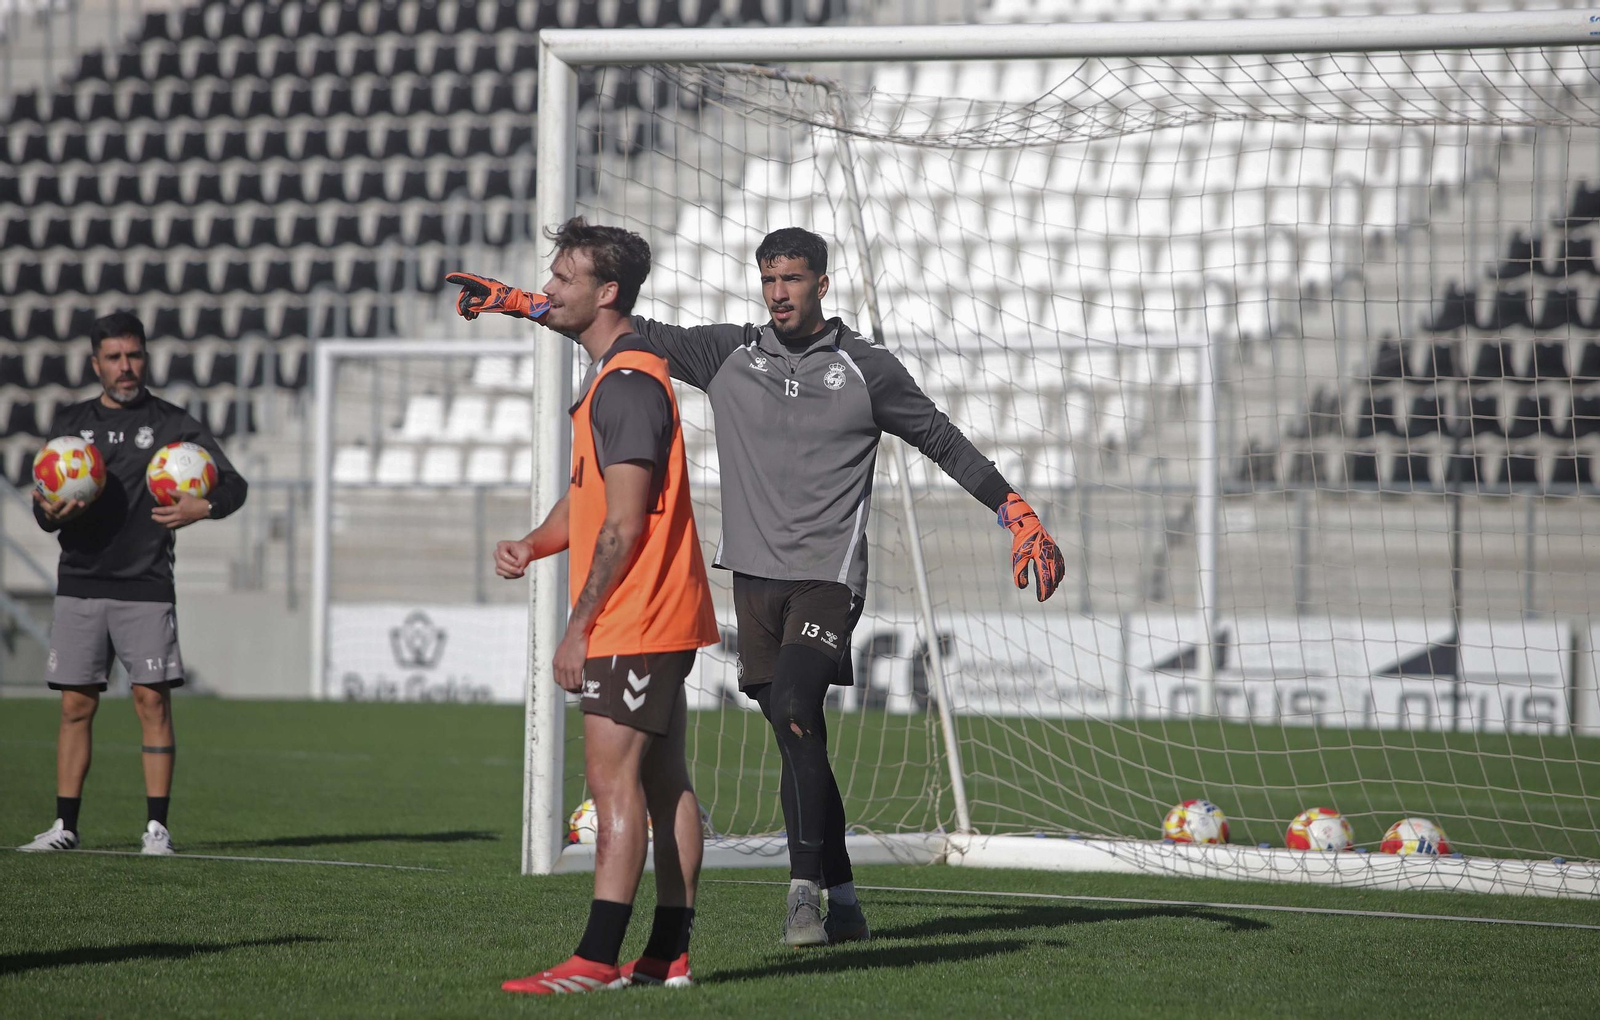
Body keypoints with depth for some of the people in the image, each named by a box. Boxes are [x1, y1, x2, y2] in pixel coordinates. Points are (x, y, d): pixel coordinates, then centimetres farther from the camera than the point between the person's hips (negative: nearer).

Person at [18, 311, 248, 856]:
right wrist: (50, 513, -13)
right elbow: (44, 508, 11)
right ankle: (65, 826, 7)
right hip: (79, 582, 2)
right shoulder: (71, 423, 12)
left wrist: (203, 507, -19)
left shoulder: (172, 423, 4)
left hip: (145, 586, -2)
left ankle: (157, 826, -3)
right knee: (75, 704, 2)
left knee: (152, 699, -6)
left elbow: (233, 484, 2)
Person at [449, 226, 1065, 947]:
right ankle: (841, 902, 10)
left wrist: (1020, 517, 3)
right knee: (800, 743, 4)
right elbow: (632, 334, 10)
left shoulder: (866, 368, 3)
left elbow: (944, 441, 7)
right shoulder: (728, 354, 10)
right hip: (754, 575, 4)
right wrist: (514, 301, 7)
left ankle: (806, 888, -21)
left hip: (829, 577, -4)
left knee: (794, 707, -24)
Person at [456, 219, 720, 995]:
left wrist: (579, 626, -17)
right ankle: (668, 955, 12)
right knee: (662, 779, 10)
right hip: (661, 621, 10)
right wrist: (533, 545, 5)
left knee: (613, 777, -12)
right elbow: (589, 496, 24)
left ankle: (598, 958, -15)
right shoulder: (616, 376, 17)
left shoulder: (628, 383, -16)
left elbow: (623, 526, -19)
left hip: (633, 619, -10)